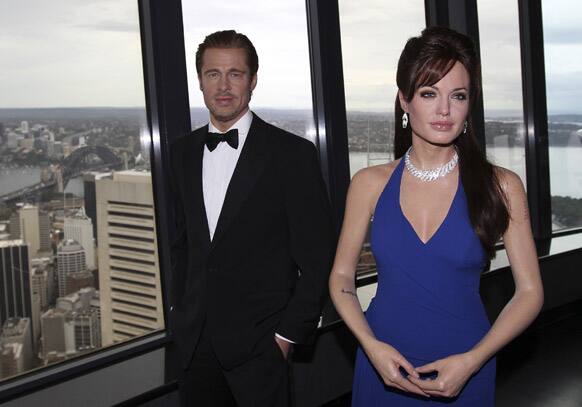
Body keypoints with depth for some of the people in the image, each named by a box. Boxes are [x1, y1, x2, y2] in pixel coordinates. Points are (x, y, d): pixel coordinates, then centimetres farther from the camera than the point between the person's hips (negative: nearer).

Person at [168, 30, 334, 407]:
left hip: (260, 347, -4)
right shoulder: (183, 152, 6)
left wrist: (288, 335, -10)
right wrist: (181, 312, 10)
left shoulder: (292, 153, -10)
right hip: (195, 342, 5)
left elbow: (317, 259, -9)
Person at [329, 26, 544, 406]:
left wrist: (473, 360, -15)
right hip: (383, 365, 1)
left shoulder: (502, 186, -7)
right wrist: (370, 345, -12)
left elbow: (530, 292, -5)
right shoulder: (370, 184, -4)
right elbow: (342, 277, 3)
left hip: (464, 373, -1)